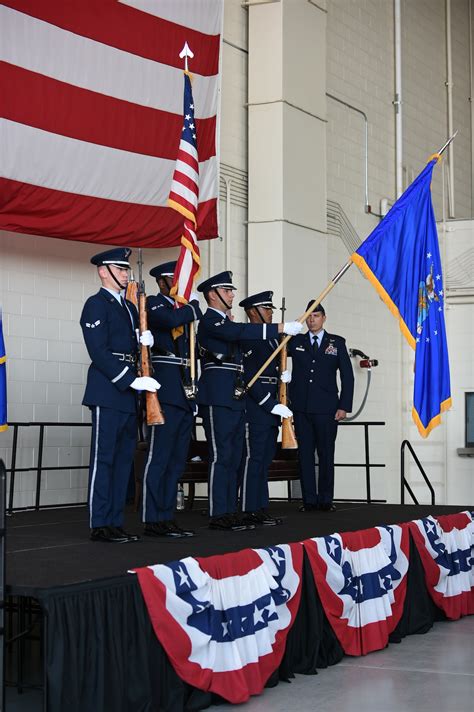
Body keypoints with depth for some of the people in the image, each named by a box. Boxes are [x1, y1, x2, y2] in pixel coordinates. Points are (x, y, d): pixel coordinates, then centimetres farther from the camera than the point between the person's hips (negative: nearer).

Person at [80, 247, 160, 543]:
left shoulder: (130, 307, 20)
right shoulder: (96, 304, -5)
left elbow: (139, 343, 20)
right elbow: (99, 352, -15)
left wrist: (147, 339, -4)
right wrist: (131, 380, -20)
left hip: (128, 391, 8)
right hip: (108, 391, -8)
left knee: (124, 458, 9)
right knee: (104, 457, -5)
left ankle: (116, 522, 14)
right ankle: (100, 526, -1)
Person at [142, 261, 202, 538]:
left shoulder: (184, 307, 21)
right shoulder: (153, 304, -2)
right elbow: (171, 321, -22)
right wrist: (193, 306, -7)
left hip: (186, 392, 9)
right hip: (166, 390, -9)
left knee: (177, 460, 10)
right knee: (160, 457, -7)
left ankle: (167, 517, 15)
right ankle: (153, 520, -4)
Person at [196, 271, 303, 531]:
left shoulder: (226, 322, 23)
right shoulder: (209, 320, -8)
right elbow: (240, 332, -24)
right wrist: (281, 328, -27)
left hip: (235, 397, 10)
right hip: (217, 397, -10)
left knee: (233, 457, 9)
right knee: (221, 456, -9)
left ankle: (229, 512, 13)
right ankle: (218, 515, -7)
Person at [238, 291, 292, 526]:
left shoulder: (272, 337, 19)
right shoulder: (245, 338, -10)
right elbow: (248, 377, -16)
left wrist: (279, 405, 15)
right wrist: (271, 405, -18)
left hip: (271, 407, 9)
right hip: (255, 407, -9)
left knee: (264, 460, 10)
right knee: (253, 458, -7)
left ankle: (261, 508, 14)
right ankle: (249, 510, -5)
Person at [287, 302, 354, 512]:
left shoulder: (337, 343, 7)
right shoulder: (296, 342, 11)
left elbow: (347, 376, 5)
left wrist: (344, 406, -2)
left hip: (327, 408, -2)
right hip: (302, 407, 2)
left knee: (326, 454, 2)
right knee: (305, 453, 3)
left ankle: (326, 499, 9)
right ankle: (309, 499, 8)